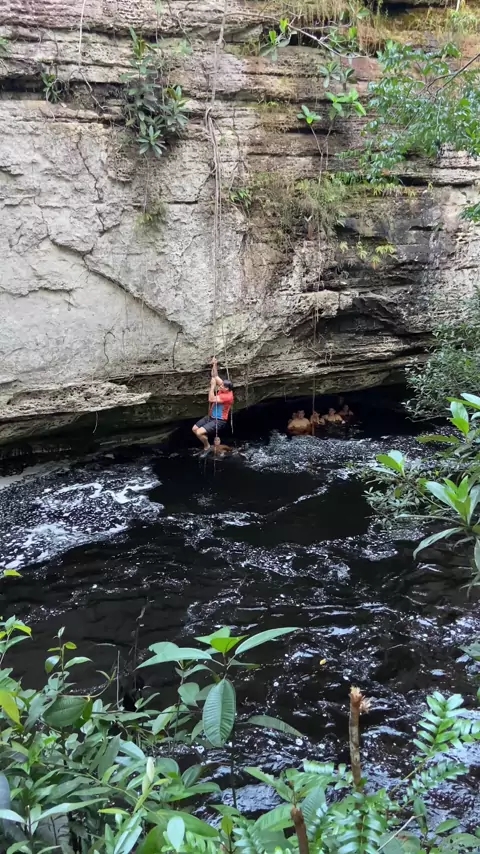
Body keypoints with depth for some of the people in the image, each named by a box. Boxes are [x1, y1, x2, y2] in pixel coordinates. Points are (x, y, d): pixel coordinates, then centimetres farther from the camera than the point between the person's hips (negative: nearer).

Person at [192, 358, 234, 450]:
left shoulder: (228, 396, -27)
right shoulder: (224, 389, -3)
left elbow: (211, 399, -32)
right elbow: (215, 376, 3)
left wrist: (213, 385, -28)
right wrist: (214, 365, -9)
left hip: (219, 421, -9)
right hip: (210, 417, 9)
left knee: (199, 432, -23)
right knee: (194, 429, 5)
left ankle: (207, 446, 4)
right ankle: (206, 442, 22)